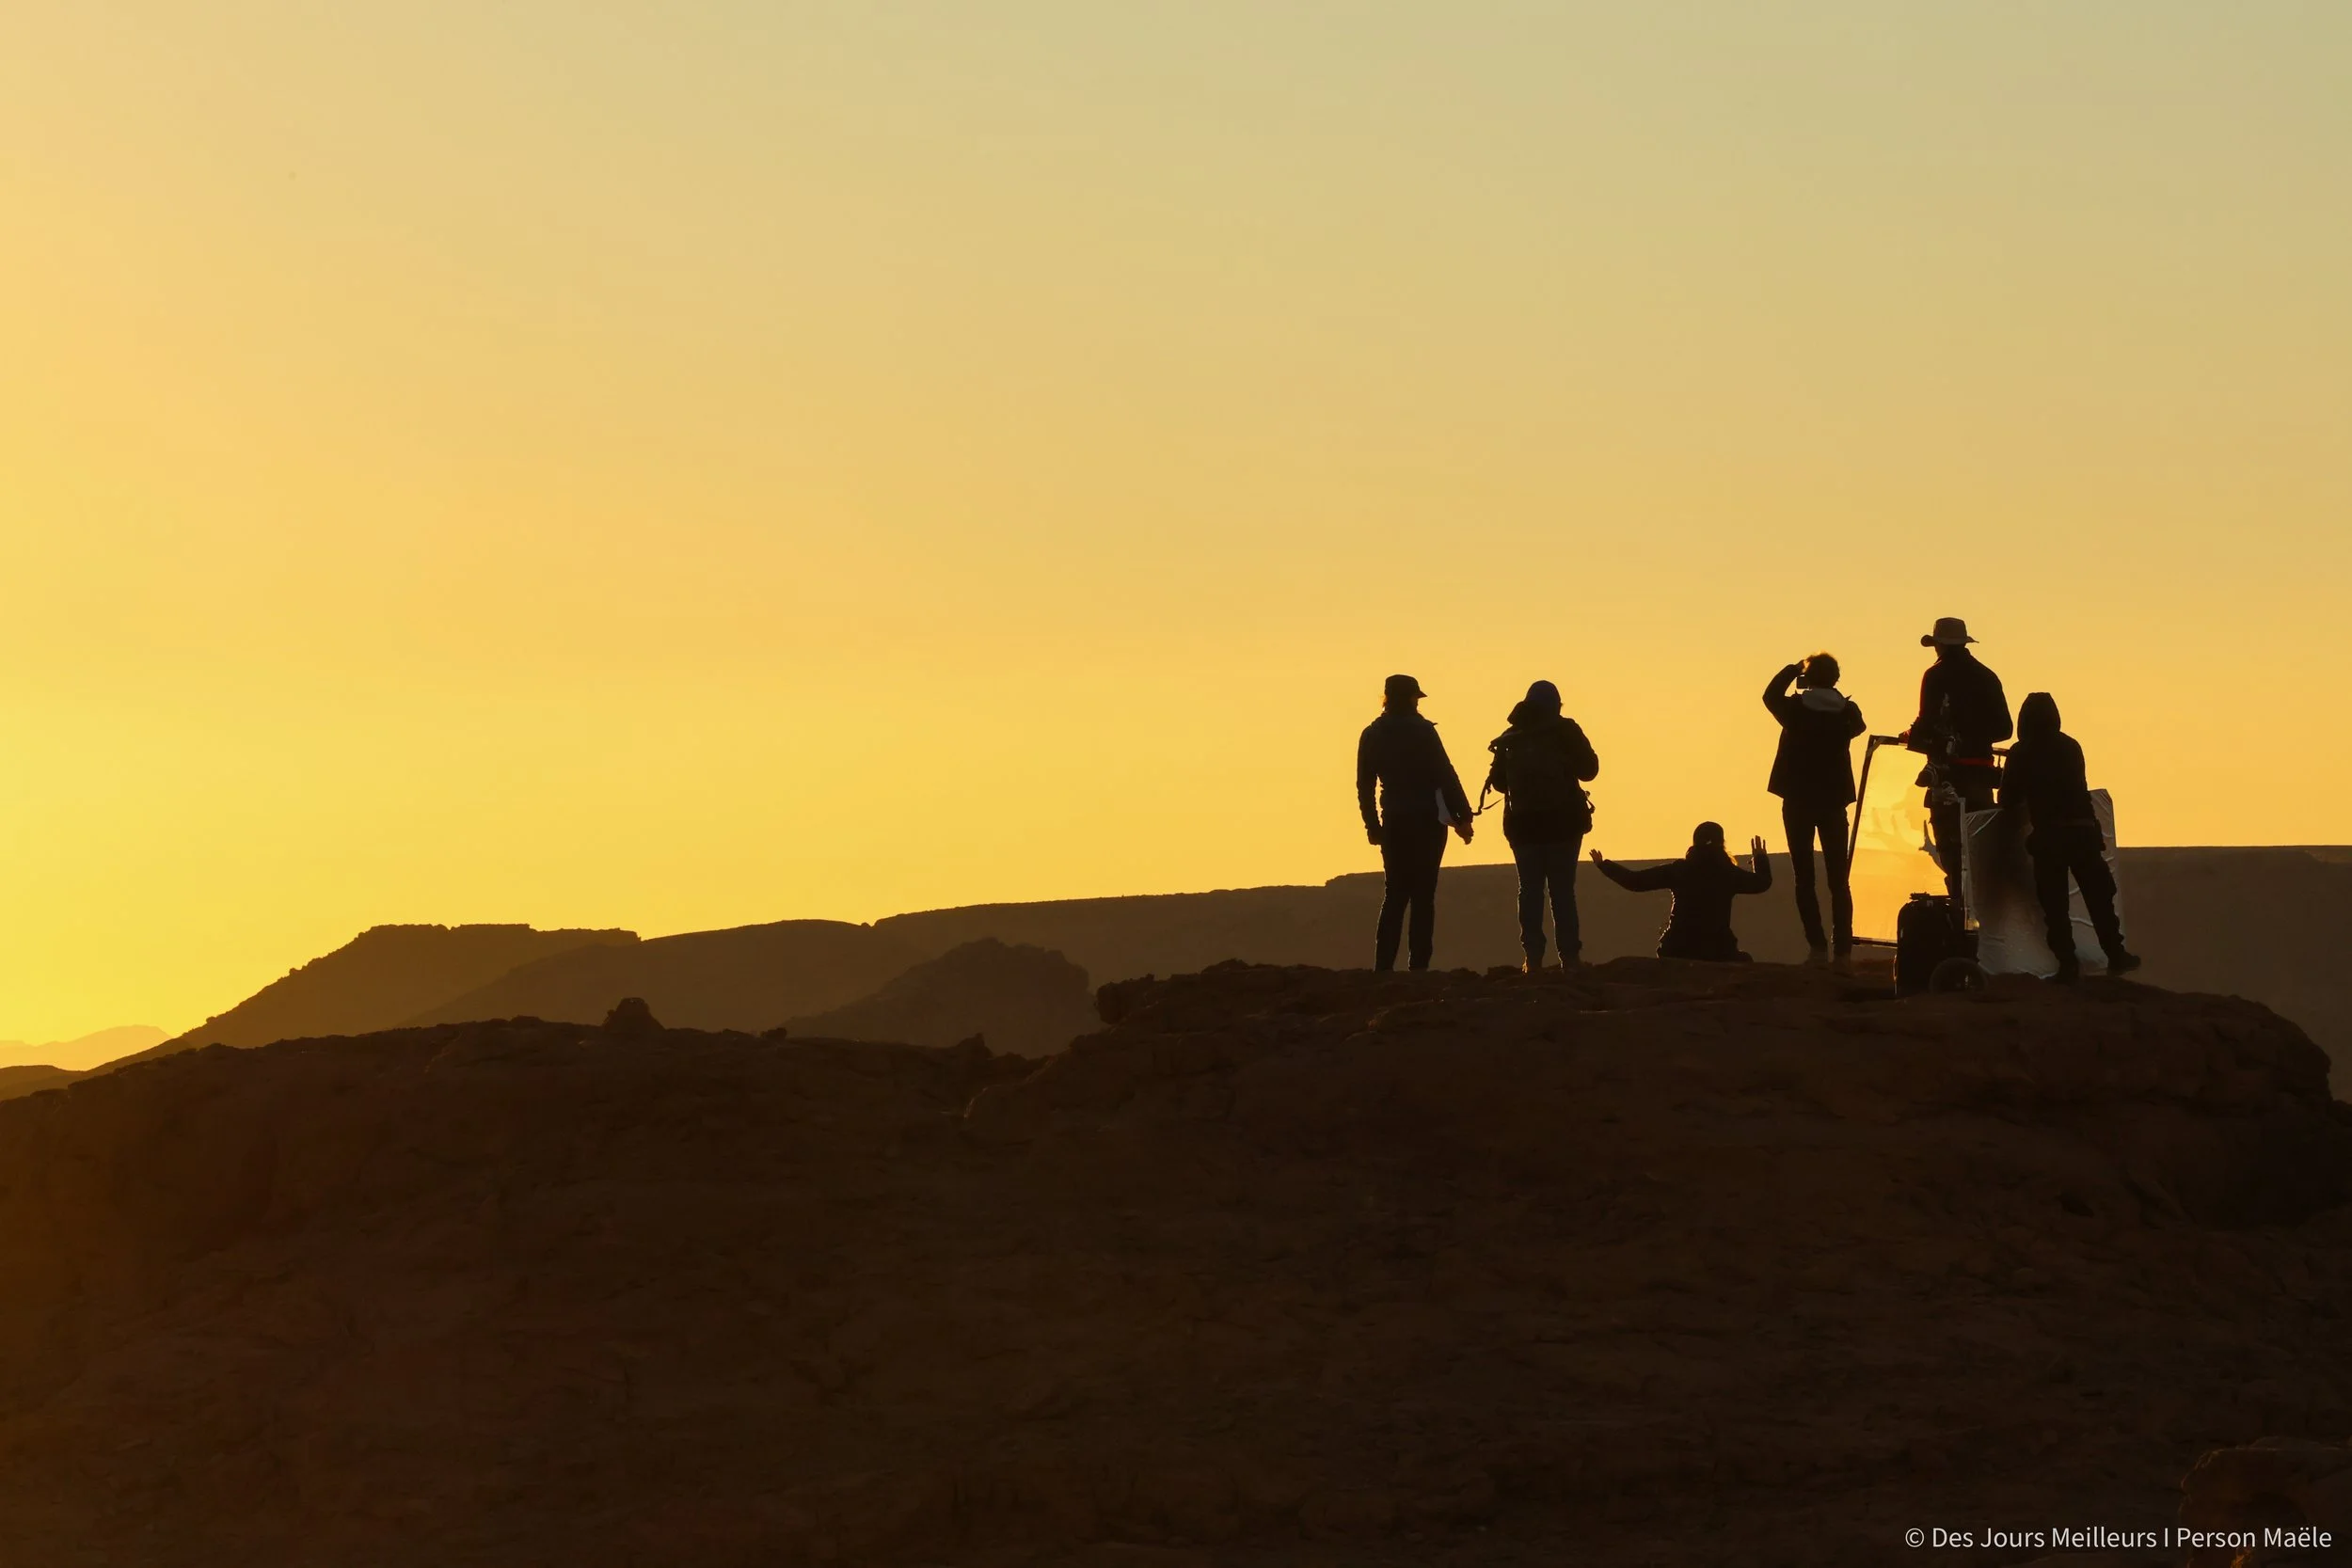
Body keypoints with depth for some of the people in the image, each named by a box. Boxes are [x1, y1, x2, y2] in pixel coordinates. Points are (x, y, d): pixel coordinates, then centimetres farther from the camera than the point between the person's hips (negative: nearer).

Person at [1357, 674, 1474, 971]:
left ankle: (1383, 966, 0)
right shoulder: (1421, 731, -8)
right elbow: (1445, 775, -10)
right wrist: (1463, 816, -6)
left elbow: (1364, 784, 8)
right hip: (1427, 821, -4)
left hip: (1393, 823, 4)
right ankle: (1419, 965, -7)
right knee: (1422, 895, -2)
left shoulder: (1372, 735, 6)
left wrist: (1372, 824, 16)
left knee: (1395, 893, 9)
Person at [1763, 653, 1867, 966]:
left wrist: (1792, 669, 17)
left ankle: (1818, 946, -6)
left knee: (1804, 877, 2)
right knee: (1839, 879, 7)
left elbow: (1770, 695, 11)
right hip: (1834, 800, 2)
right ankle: (1843, 948, 1)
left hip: (1798, 801, -2)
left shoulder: (1795, 708, -10)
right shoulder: (1847, 711, -4)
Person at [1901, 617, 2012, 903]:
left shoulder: (1937, 676, -4)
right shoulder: (1986, 676, 11)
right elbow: (2004, 728, 11)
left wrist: (1910, 737, 7)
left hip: (1948, 772, -5)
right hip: (1981, 770, 5)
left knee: (1950, 842, -4)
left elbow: (1928, 723, -13)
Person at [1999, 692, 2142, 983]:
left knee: (2054, 902, 1)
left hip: (2047, 835, -3)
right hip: (2083, 830, 3)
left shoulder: (2020, 754, -1)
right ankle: (2116, 955, 17)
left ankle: (2067, 964, -4)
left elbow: (2007, 800, 1)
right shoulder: (2071, 747, 10)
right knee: (2098, 895, 13)